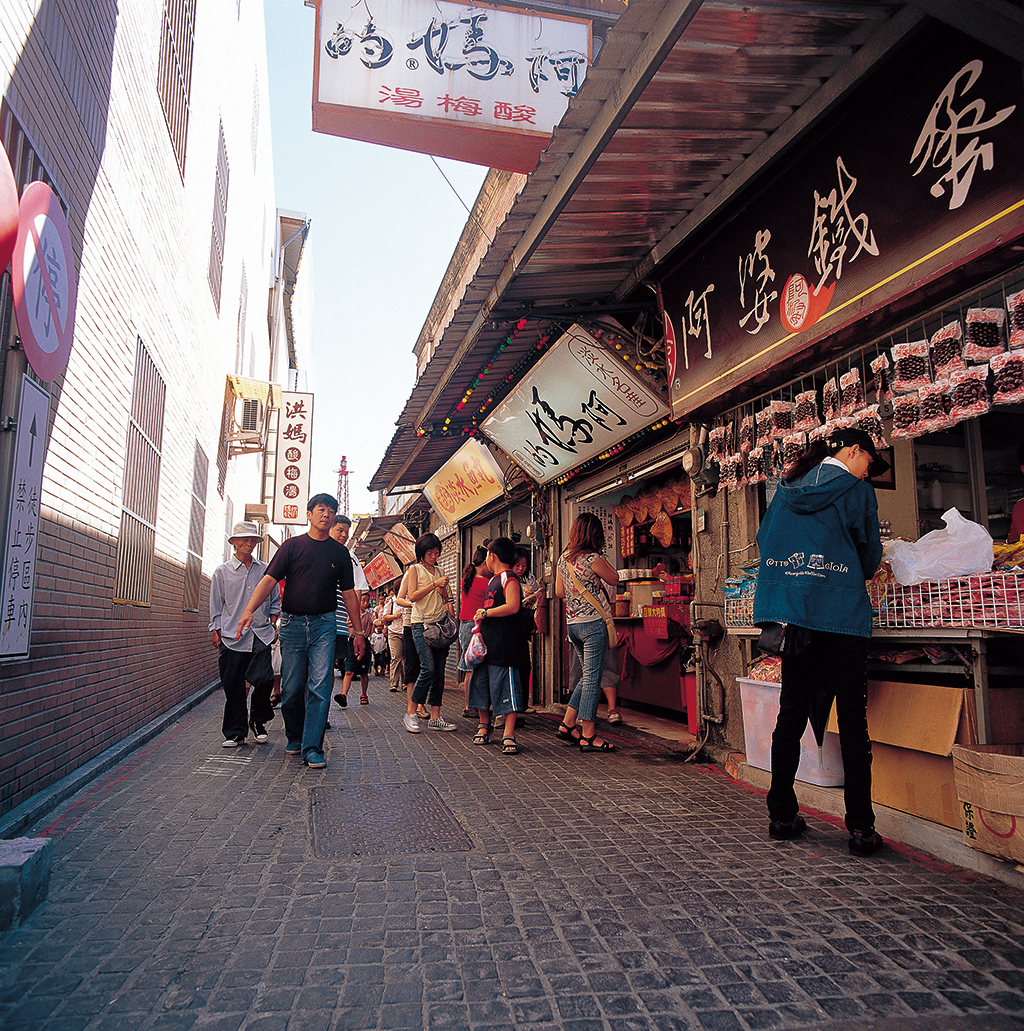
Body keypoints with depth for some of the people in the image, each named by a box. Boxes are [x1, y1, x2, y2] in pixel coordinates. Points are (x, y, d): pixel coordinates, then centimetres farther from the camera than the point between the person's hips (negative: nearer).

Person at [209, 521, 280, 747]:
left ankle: (258, 720, 14)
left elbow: (275, 602, 20)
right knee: (233, 687, 0)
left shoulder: (265, 570, 13)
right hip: (231, 636, 0)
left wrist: (273, 626, 10)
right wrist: (216, 632, 4)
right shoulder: (222, 572, 9)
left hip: (261, 635, 1)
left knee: (264, 679, -12)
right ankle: (235, 733, 13)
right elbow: (216, 607, 11)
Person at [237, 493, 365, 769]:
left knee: (320, 686, -9)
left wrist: (358, 631, 11)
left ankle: (312, 747, -3)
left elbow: (349, 593, 12)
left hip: (324, 624, 0)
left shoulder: (340, 552, 9)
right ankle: (294, 738, 28)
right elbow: (269, 580, -5)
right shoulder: (292, 545, 5)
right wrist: (249, 609, -20)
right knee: (291, 688, 5)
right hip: (293, 622, 0)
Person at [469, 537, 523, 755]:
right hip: (487, 640, 10)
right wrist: (480, 620, 15)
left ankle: (508, 734, -4)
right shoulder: (493, 580, 19)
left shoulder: (509, 578, -11)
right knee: (480, 681, 14)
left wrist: (485, 613, -15)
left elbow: (513, 607, -23)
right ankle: (484, 725, 29)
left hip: (504, 644, -10)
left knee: (505, 686, -8)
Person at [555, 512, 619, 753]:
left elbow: (559, 592, 16)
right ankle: (588, 736, 4)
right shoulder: (592, 559, -14)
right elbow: (615, 580, 1)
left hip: (572, 624, 8)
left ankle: (567, 725, 20)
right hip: (593, 623, -8)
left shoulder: (563, 558, 8)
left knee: (587, 676, 19)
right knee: (592, 679, -2)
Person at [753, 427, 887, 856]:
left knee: (791, 713, 10)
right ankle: (861, 828, 4)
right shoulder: (857, 490, -1)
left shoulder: (787, 488, 13)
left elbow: (764, 539, 19)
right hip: (841, 612, -5)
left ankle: (782, 815, 16)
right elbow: (869, 558, 4)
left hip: (790, 611, 5)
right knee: (852, 720, 1)